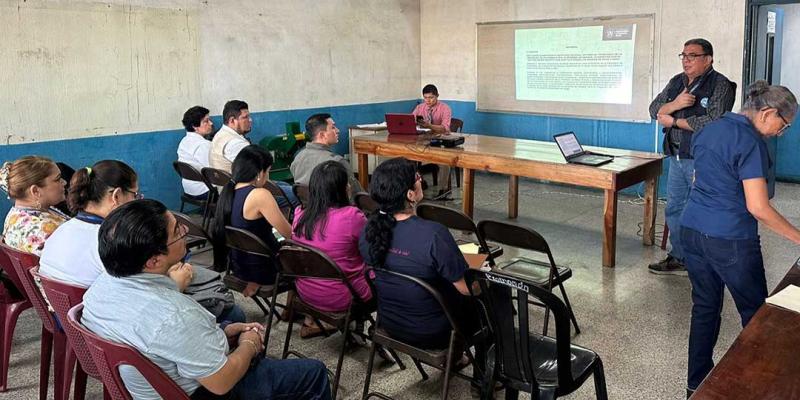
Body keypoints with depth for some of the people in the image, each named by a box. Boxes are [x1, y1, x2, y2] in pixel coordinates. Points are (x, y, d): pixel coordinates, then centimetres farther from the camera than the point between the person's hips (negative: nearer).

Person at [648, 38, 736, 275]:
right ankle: (679, 259, 25)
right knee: (674, 209, 13)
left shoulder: (720, 85, -10)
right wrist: (674, 104, -15)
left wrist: (673, 121, -13)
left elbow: (713, 122, -22)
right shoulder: (676, 82, 12)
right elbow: (655, 109, 7)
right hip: (676, 158, 7)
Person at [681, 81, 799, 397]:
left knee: (704, 307, 15)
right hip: (730, 240, -7)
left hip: (692, 230, 7)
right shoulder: (751, 142, -15)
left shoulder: (707, 131, 9)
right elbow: (758, 207, -18)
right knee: (756, 311, 11)